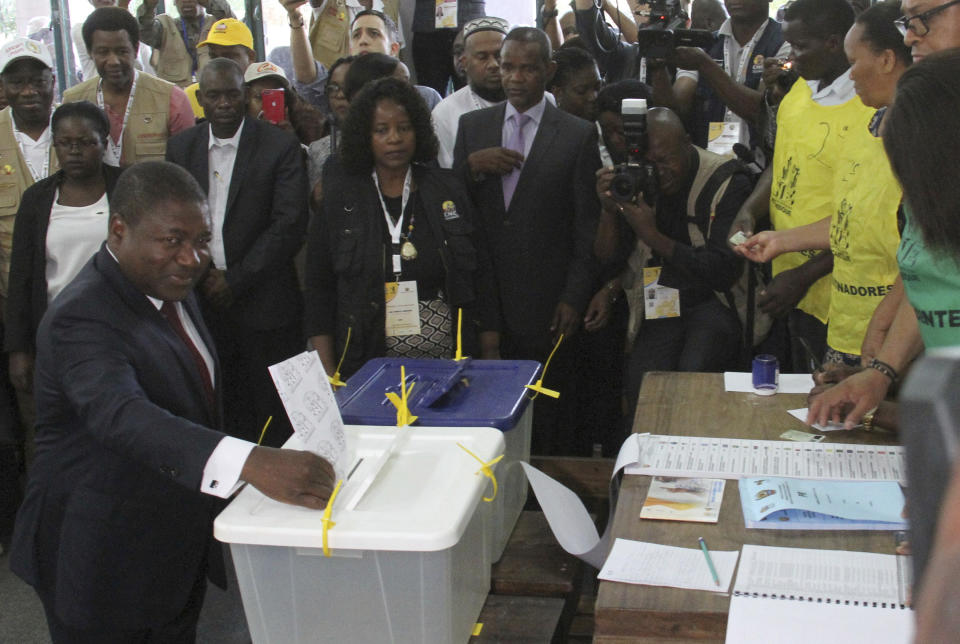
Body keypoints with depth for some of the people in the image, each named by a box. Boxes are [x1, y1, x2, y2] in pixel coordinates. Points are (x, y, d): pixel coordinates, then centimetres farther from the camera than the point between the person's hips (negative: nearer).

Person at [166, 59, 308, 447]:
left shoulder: (280, 147, -2)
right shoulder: (181, 147, 11)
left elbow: (290, 225, -8)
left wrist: (235, 280, -10)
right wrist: (202, 275, -4)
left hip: (264, 302, -3)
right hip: (203, 300, 3)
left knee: (276, 416, 1)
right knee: (224, 415, 4)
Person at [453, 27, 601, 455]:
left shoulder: (578, 135, 0)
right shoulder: (472, 126, 9)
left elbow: (587, 226, 0)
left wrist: (574, 299, -5)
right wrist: (472, 165, -10)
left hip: (545, 301, -2)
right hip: (484, 295, 3)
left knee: (546, 415, 3)